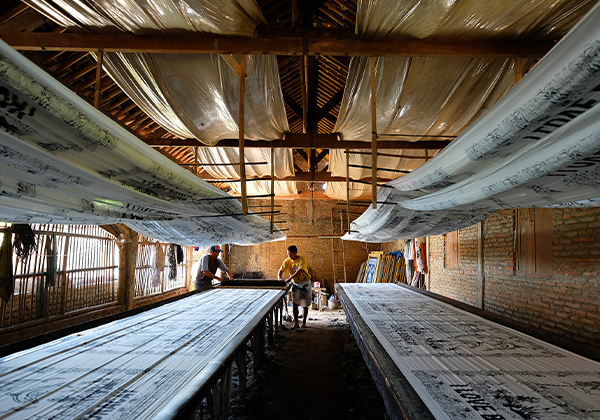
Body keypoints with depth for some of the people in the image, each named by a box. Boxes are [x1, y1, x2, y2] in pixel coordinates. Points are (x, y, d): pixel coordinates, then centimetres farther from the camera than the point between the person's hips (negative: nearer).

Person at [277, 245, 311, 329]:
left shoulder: (302, 259, -19)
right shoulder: (287, 261, -5)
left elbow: (300, 271, -31)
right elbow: (280, 271, -4)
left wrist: (289, 278, -38)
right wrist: (279, 278, -26)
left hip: (305, 283, -3)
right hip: (295, 283, 3)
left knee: (305, 305, 3)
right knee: (295, 303, -8)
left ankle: (304, 322, 17)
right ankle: (296, 323, -4)